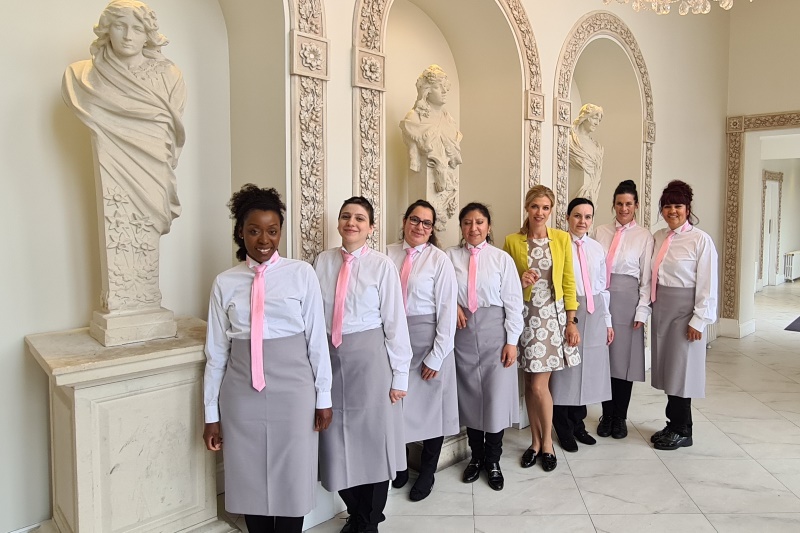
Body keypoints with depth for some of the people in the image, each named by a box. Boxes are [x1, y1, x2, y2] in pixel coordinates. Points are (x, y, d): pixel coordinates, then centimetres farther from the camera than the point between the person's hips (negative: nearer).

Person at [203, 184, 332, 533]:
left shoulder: (301, 274, -4)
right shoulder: (225, 283, 1)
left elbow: (317, 337, -1)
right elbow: (216, 350, 4)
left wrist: (323, 396, 1)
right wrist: (211, 413, 6)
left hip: (292, 390, -1)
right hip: (242, 395, 2)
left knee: (291, 482, 10)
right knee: (251, 482, 14)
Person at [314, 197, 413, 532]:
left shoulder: (382, 265, -7)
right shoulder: (322, 262, 2)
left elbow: (395, 321, -6)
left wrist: (399, 374, -5)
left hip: (370, 356, -3)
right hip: (329, 357, 3)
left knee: (373, 439, 10)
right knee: (338, 441, 13)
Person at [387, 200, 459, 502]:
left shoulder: (439, 260, -8)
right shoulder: (389, 254, 0)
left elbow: (448, 310, -10)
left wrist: (437, 356, -11)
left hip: (427, 337, -2)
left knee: (430, 406, 12)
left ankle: (427, 474, 32)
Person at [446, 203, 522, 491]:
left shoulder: (502, 258, -2)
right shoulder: (451, 256, 1)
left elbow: (513, 301, -2)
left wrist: (512, 340, -5)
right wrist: (453, 304, -11)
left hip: (495, 332, -1)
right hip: (463, 333, 1)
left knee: (496, 397, 4)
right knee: (469, 396, 11)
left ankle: (493, 461, 24)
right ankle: (476, 456, 31)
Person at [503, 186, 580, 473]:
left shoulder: (562, 238, 2)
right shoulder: (512, 241, 0)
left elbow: (568, 281, 4)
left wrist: (571, 321, 0)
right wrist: (519, 281, -13)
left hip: (553, 316, -1)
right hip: (526, 316, 1)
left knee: (539, 385, -3)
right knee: (531, 384, 7)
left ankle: (547, 443, 18)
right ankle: (536, 441, 26)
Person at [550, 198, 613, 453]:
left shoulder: (597, 248, 9)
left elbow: (602, 287, 13)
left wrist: (607, 320, 13)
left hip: (594, 313, 5)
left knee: (587, 370, 13)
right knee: (565, 371, 4)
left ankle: (578, 424, 31)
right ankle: (564, 430, 21)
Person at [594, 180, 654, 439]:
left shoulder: (644, 236, 1)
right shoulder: (601, 232, 7)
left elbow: (646, 277, -1)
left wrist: (642, 311, -6)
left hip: (627, 300, -2)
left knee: (624, 357, 6)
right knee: (603, 358, 7)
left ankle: (620, 418, 22)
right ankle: (606, 415, 22)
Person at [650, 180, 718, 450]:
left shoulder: (700, 240, -11)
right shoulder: (658, 237, 6)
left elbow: (708, 284, -11)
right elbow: (653, 274, 8)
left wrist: (698, 320, -13)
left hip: (684, 310, -6)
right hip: (661, 308, 6)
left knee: (681, 368, 3)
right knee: (666, 367, 13)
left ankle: (682, 431, 18)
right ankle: (673, 424, 27)